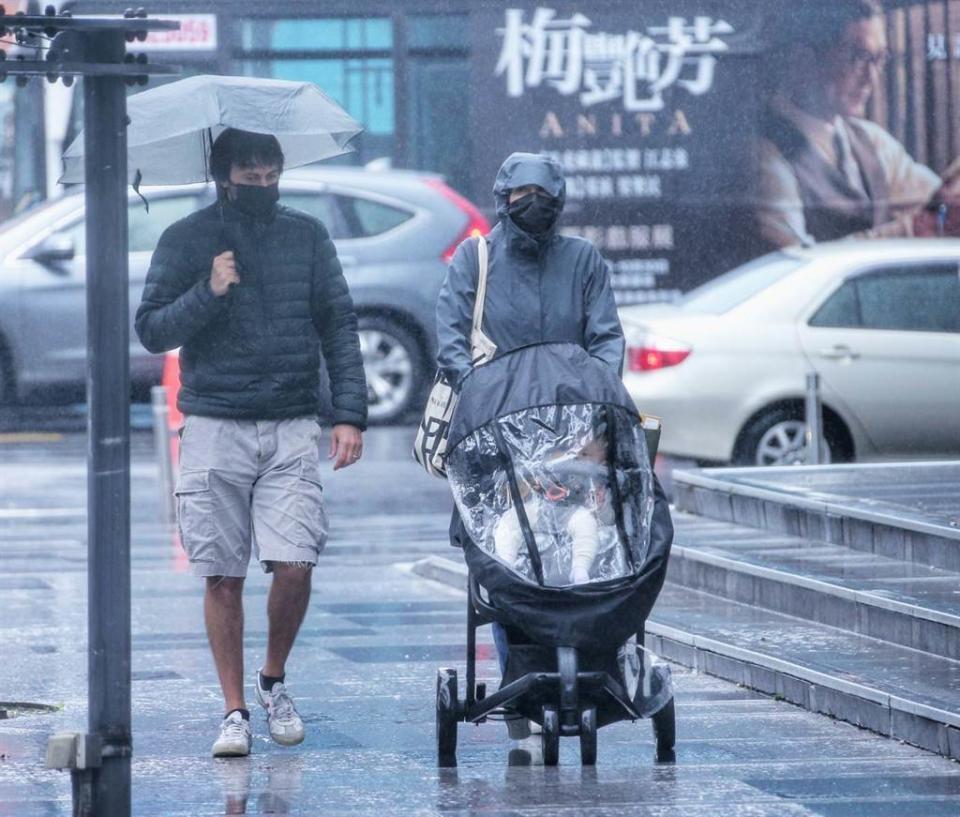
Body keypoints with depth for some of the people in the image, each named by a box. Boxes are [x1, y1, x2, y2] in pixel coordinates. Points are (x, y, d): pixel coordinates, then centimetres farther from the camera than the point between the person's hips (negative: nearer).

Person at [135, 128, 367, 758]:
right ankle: (235, 711, 10)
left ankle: (274, 679, 16)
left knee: (294, 566, -9)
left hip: (294, 429, 1)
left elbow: (339, 327, 10)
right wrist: (207, 293, -15)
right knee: (224, 578, 0)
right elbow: (151, 329, 1)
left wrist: (350, 413, 2)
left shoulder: (307, 235, 10)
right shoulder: (187, 241, 4)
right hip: (214, 428, -1)